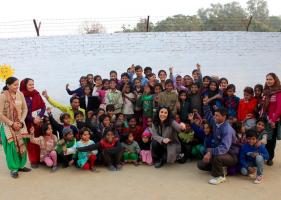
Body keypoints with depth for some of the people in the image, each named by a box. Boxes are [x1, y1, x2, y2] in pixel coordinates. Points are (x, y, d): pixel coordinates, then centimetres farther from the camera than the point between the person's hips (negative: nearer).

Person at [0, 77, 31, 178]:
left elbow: (25, 109, 3)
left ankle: (20, 165, 21)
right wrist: (12, 124, -14)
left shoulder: (20, 94, -2)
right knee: (11, 146, -1)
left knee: (22, 145, 5)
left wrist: (21, 122, -7)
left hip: (19, 124, 4)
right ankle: (13, 168, 12)